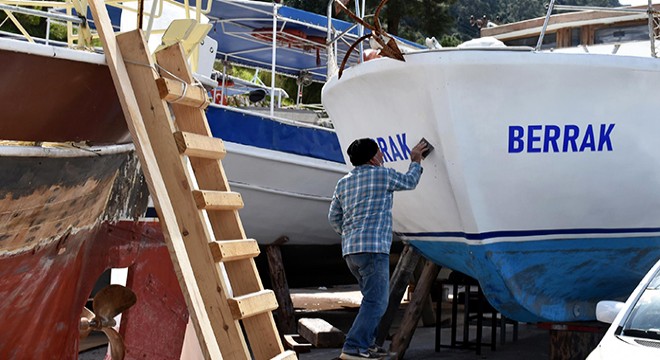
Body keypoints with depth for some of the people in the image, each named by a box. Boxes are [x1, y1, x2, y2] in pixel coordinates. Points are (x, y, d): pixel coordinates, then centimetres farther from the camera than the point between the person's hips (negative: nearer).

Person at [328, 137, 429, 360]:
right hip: (373, 248, -8)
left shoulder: (343, 183, 16)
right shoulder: (383, 175, -1)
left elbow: (334, 217, 18)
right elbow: (409, 182, 17)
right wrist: (416, 160, 33)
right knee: (376, 302, -9)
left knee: (373, 298, 20)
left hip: (349, 250, 8)